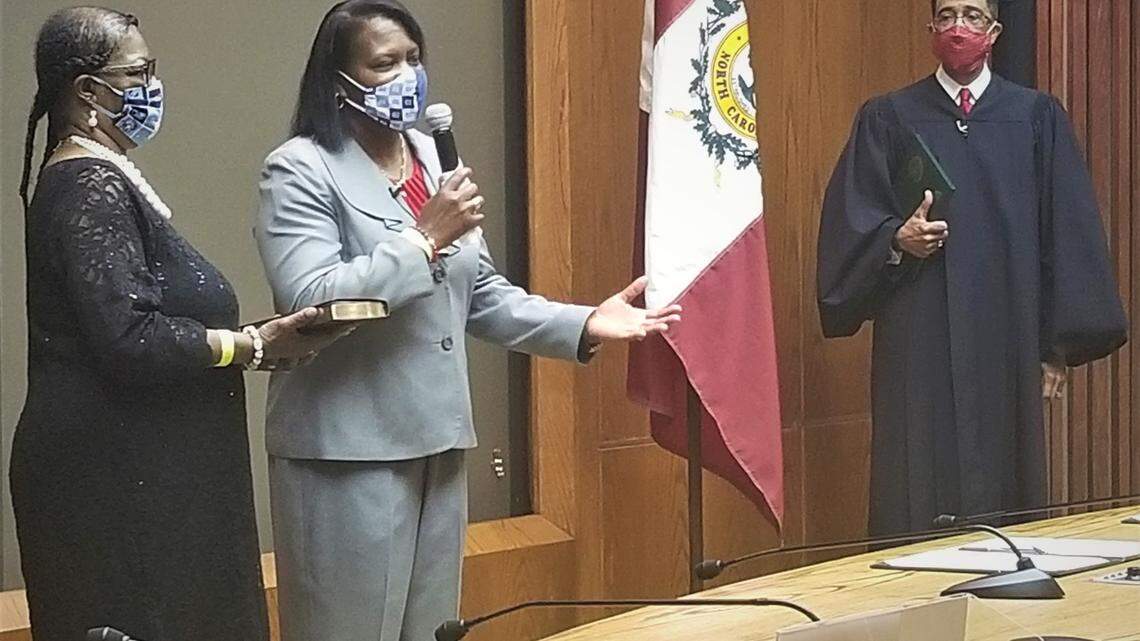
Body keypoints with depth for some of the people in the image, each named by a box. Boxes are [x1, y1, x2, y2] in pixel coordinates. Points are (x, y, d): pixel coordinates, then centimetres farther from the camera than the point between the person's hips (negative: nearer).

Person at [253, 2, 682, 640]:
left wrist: (582, 325, 2)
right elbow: (310, 302, -22)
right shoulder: (302, 170, -9)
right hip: (349, 451, -7)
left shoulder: (434, 158, 12)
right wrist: (425, 238, -20)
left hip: (436, 443, 7)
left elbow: (481, 295, 15)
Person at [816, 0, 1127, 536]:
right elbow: (850, 223, 4)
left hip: (1006, 338, 1)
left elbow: (1067, 231, 7)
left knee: (1004, 494, 1)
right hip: (918, 345, -1)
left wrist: (1058, 345, 2)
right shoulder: (888, 119, 7)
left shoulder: (1037, 118, 8)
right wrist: (896, 240, -18)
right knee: (922, 488, -3)